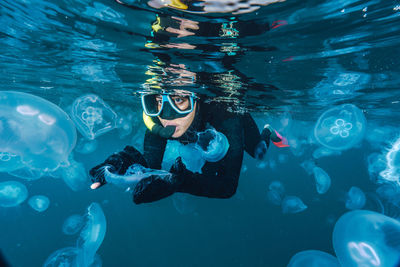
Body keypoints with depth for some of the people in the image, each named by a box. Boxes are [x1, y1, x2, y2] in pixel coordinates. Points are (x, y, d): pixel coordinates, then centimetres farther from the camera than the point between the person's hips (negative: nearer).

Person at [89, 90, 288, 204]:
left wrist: (177, 181, -63)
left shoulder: (225, 118, -50)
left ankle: (267, 133, 56)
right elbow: (151, 166, -31)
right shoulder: (157, 121, -39)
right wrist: (126, 161, -53)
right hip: (201, 138, 3)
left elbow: (228, 186, -48)